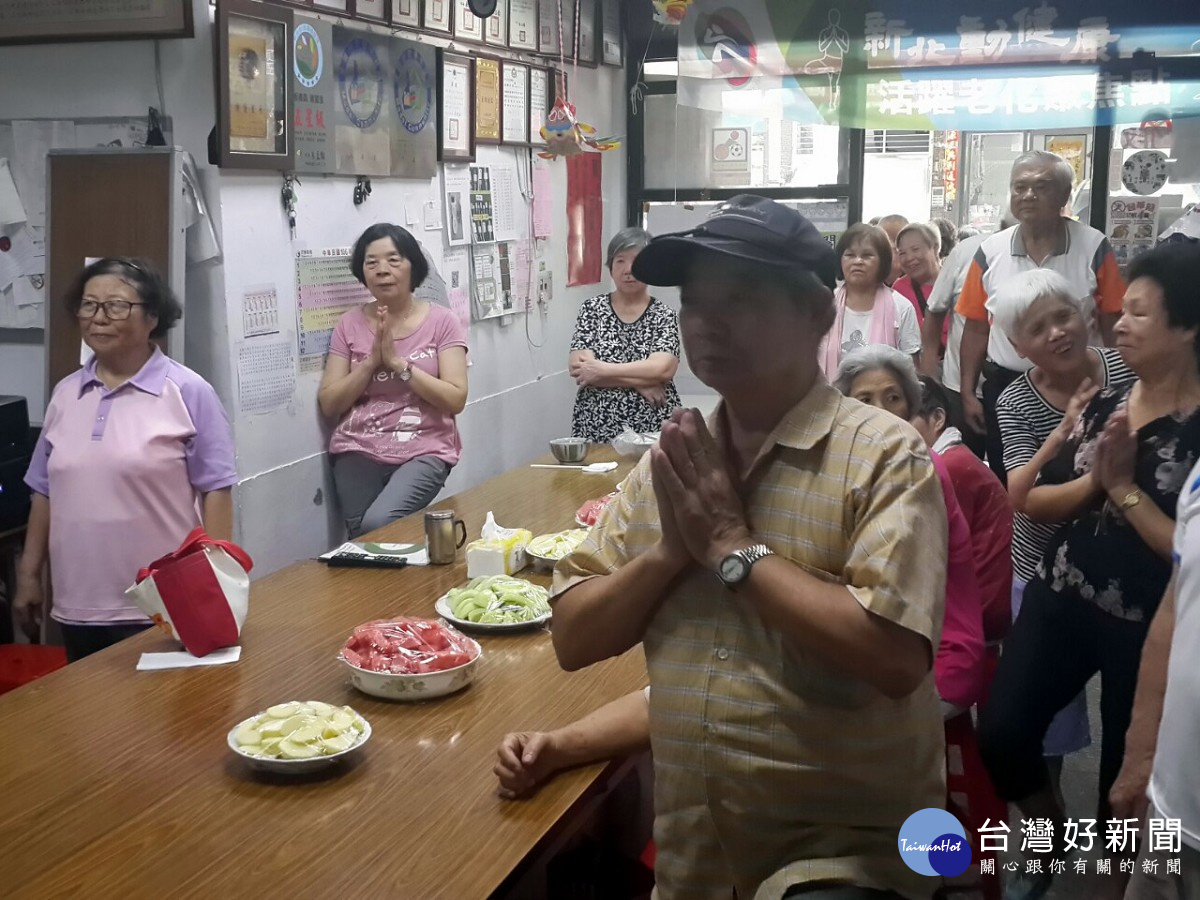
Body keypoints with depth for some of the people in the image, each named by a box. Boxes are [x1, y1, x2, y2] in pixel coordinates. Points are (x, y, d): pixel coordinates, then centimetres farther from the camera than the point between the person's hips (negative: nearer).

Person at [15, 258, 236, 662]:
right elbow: (46, 491, 16)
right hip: (77, 606, 6)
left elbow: (215, 489, -8)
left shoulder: (188, 391, -7)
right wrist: (29, 575, 15)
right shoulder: (65, 394, 10)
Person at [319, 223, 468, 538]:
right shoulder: (349, 324, 7)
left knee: (379, 524, -25)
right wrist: (371, 361, -9)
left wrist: (397, 363, -12)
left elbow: (455, 400, -8)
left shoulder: (441, 321, 0)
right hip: (359, 452, 3)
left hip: (423, 452, -2)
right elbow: (329, 405, 3)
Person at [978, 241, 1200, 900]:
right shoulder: (1099, 403, 3)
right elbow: (1031, 502, 4)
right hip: (1060, 599, 5)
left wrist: (1124, 487, -16)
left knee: (1126, 773, 10)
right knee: (1002, 735, 0)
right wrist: (1092, 481, -13)